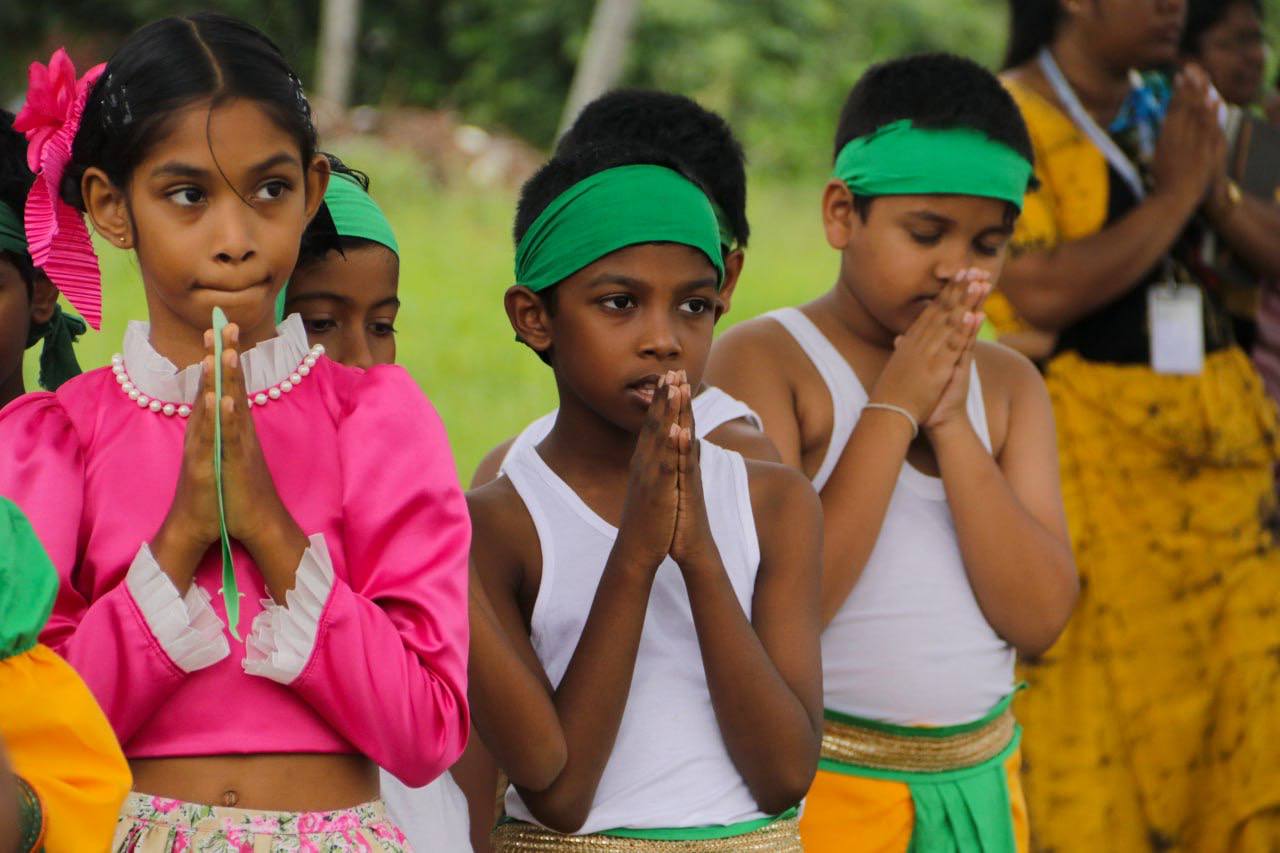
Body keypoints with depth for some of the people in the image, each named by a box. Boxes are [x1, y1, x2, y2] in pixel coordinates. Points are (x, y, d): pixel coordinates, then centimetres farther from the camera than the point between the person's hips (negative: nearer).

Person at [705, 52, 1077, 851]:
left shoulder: (1008, 383, 8)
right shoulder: (764, 361, -7)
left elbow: (1039, 617, -3)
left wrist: (950, 422, -10)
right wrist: (893, 409, -14)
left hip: (978, 784, 5)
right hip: (820, 788, -4)